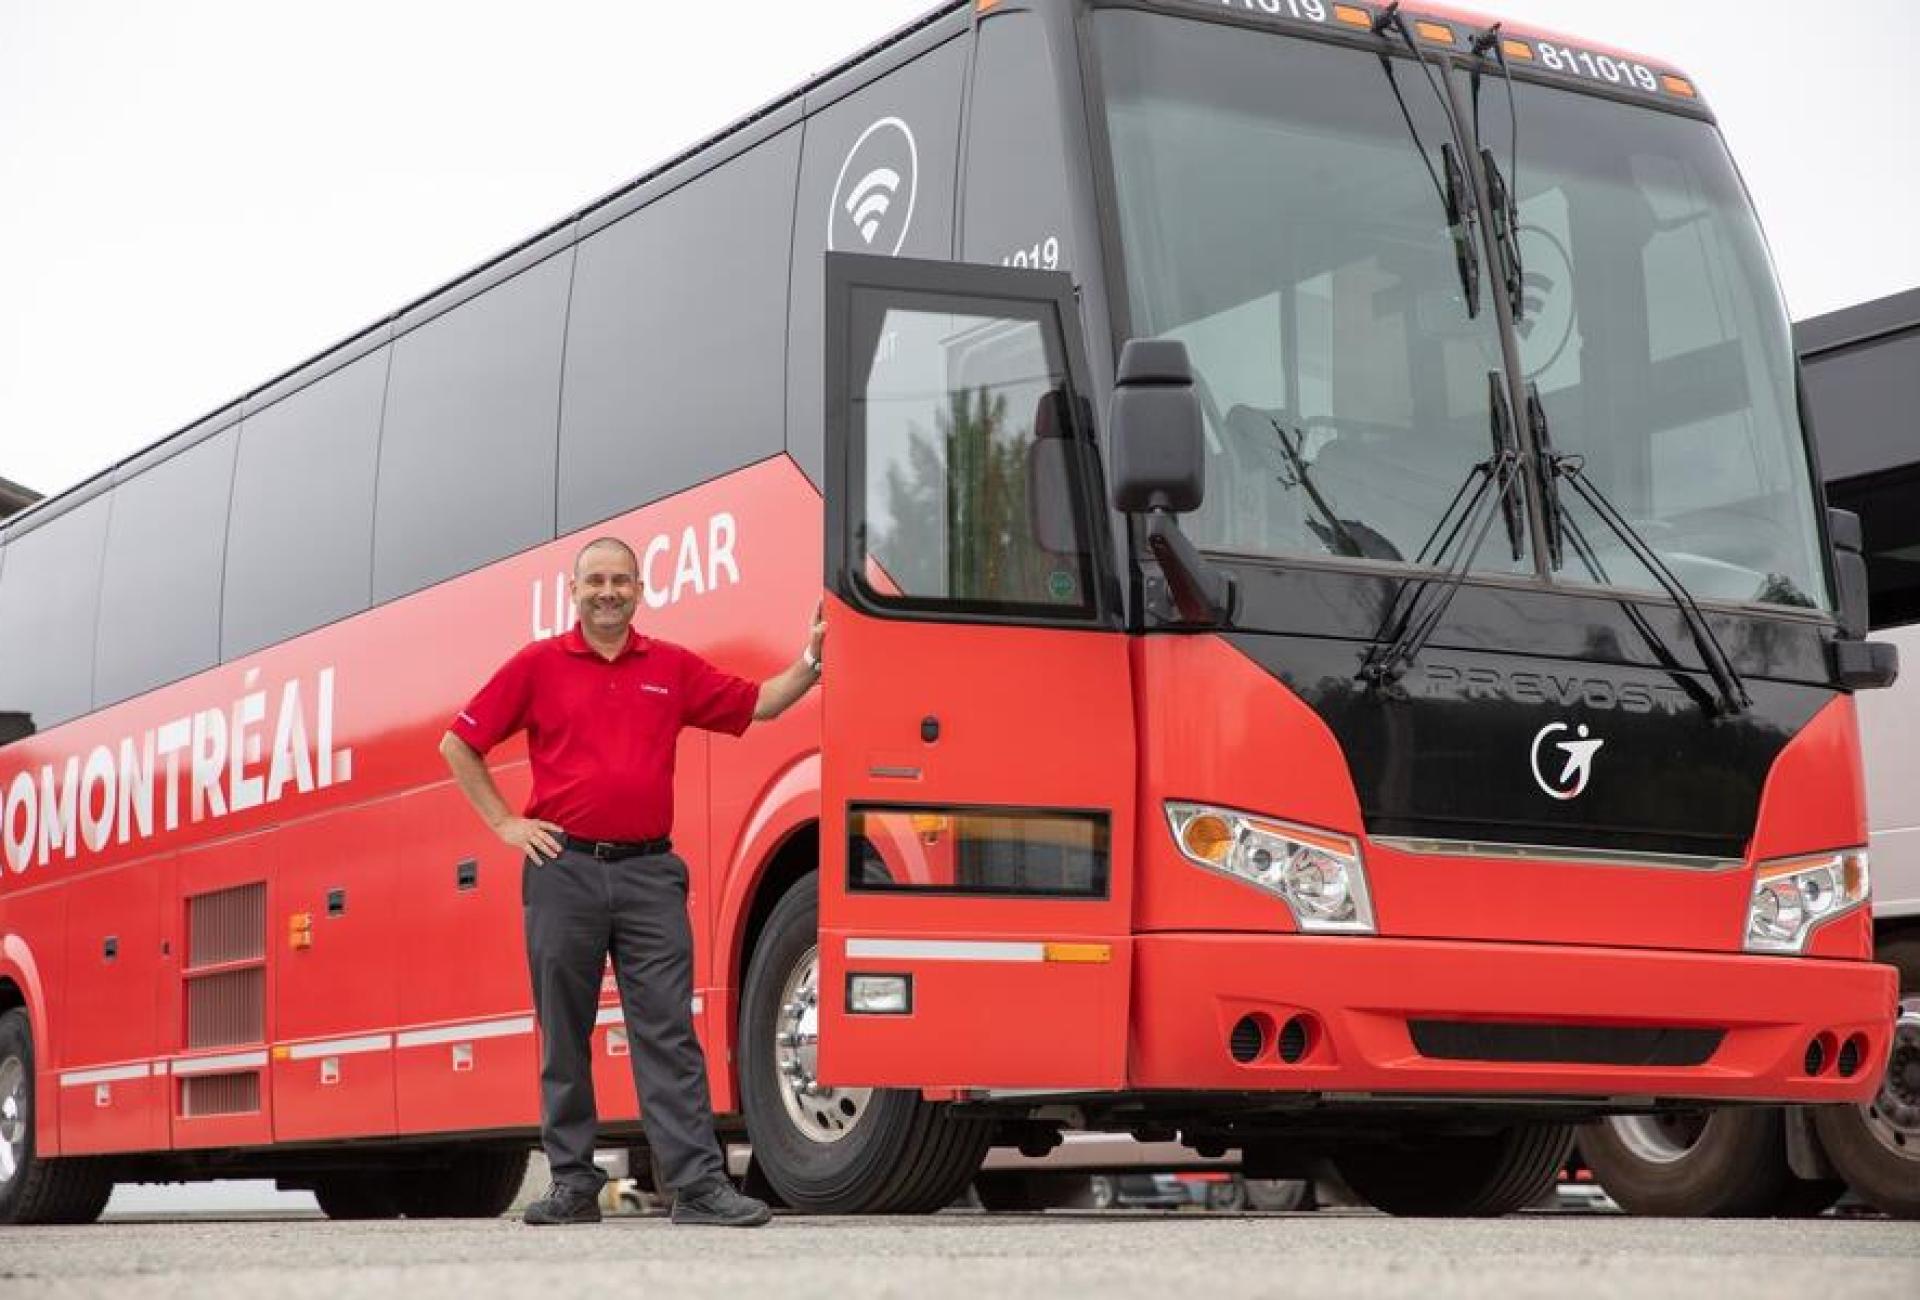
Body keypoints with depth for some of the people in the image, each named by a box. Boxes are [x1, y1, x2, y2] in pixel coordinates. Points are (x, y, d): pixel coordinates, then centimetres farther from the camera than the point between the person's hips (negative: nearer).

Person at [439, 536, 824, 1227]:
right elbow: (458, 744, 10)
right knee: (565, 1034, 4)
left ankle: (699, 1184, -8)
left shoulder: (673, 669, 12)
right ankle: (573, 1184, 12)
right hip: (563, 868, -1)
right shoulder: (538, 665, 6)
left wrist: (812, 659, 4)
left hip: (649, 871, 1)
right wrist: (504, 822, 3)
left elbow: (758, 704, 18)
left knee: (668, 1030, -4)